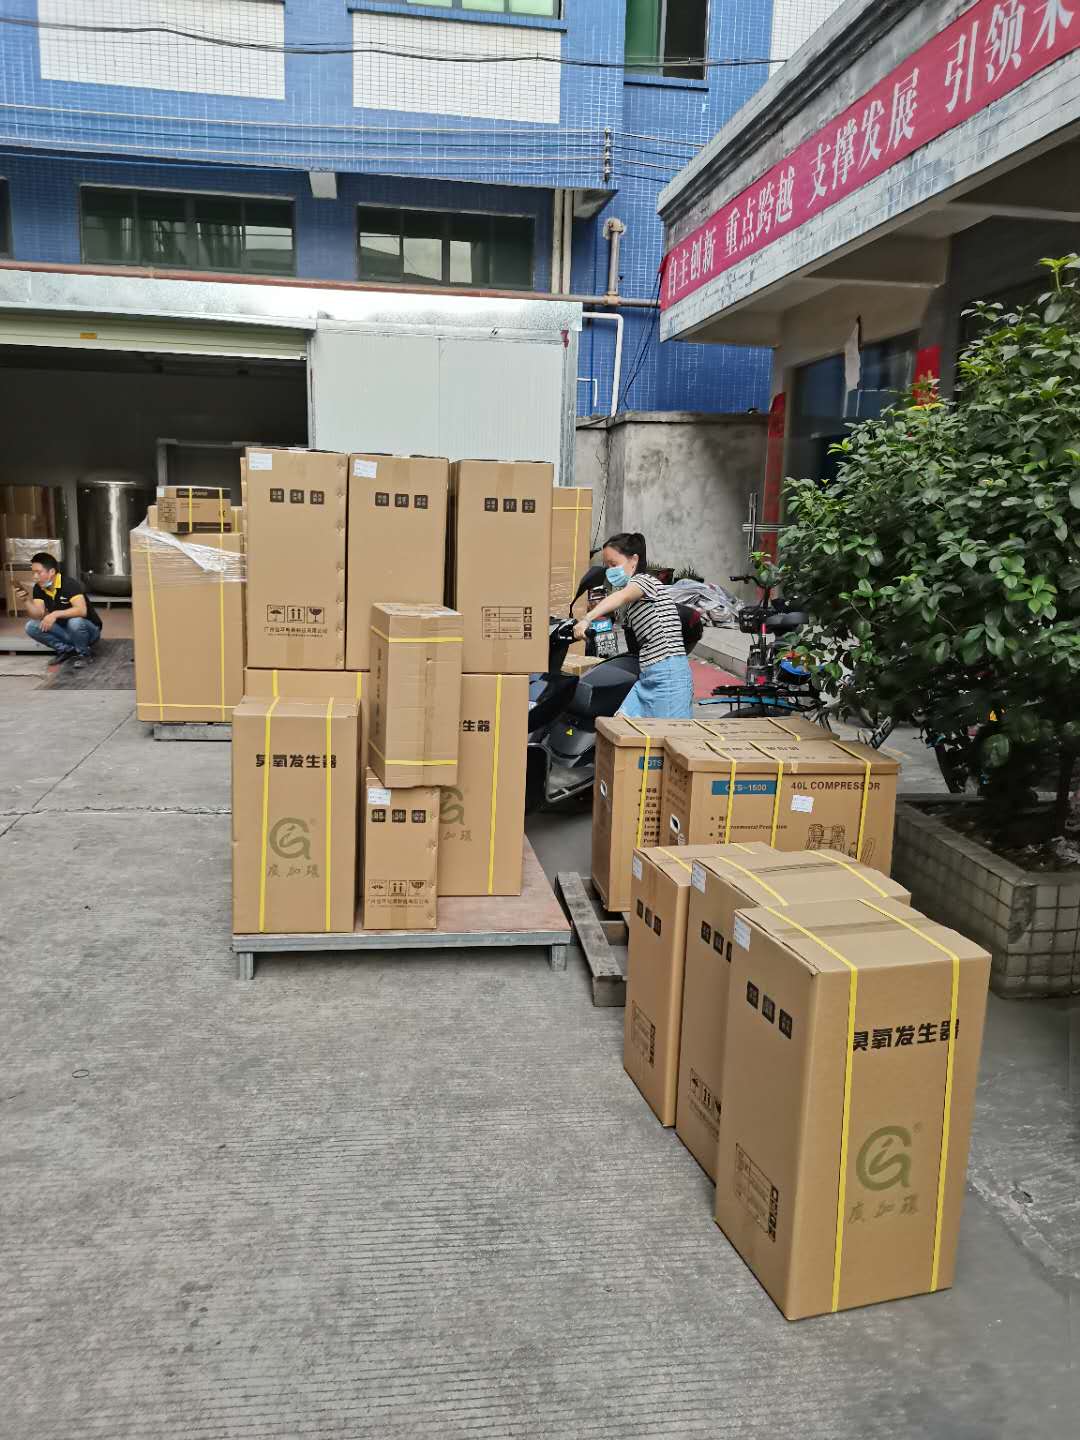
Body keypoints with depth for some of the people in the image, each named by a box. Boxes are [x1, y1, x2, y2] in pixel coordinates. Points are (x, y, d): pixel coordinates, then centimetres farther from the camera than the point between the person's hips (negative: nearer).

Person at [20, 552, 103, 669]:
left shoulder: (69, 583, -23)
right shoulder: (38, 588, -3)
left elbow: (82, 610, -36)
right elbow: (38, 615, -12)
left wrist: (55, 614, -43)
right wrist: (27, 600, -27)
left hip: (88, 630, -6)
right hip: (65, 632, 6)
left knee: (75, 622, -39)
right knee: (31, 626, -12)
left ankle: (84, 654, -10)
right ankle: (67, 650, 2)